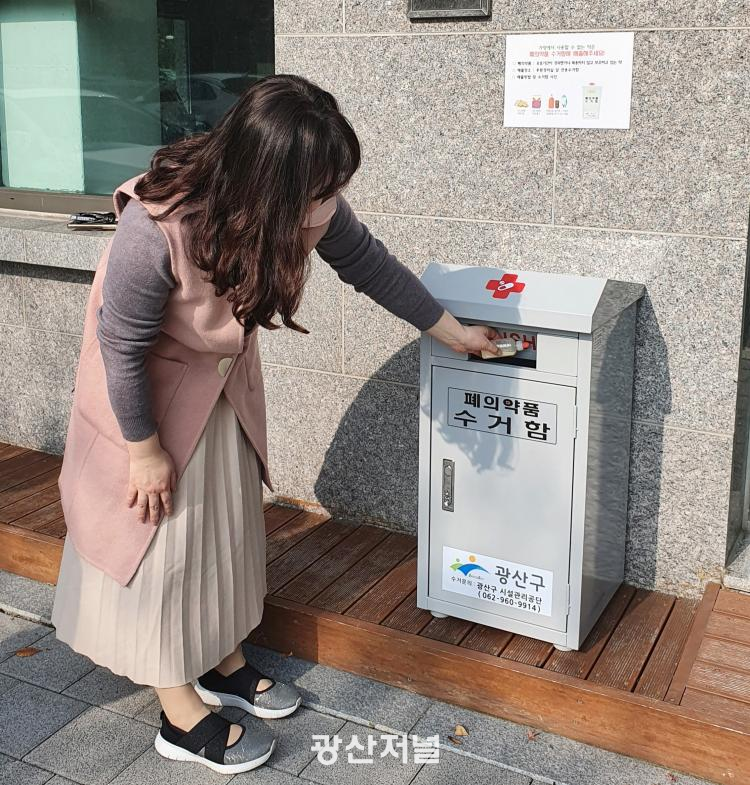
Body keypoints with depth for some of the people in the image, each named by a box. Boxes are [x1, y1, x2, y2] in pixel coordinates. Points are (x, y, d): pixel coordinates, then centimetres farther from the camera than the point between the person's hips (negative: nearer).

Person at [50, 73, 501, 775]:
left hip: (227, 373, 6)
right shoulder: (156, 227, -40)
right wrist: (144, 450, -16)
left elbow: (369, 264, -5)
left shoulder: (305, 202, -23)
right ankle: (180, 714, 18)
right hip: (148, 383, -6)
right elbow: (121, 345, -26)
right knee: (161, 529, 3)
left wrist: (451, 331, 3)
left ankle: (222, 662, 36)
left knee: (229, 514, 16)